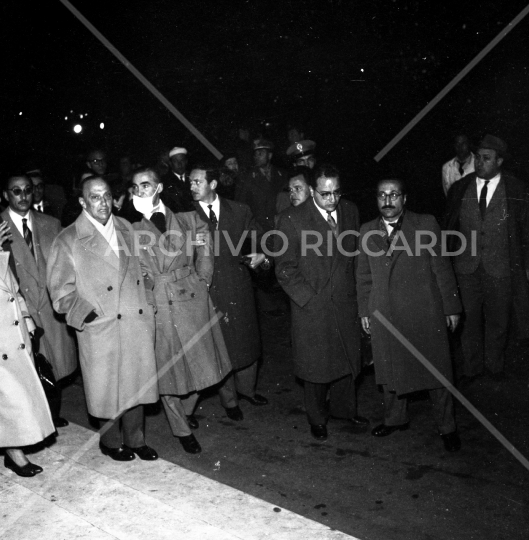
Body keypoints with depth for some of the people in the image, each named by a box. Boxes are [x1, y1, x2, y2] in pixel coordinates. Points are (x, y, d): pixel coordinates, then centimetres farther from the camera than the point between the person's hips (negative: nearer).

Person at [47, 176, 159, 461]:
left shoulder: (126, 228, 9)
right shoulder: (68, 240, -6)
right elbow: (61, 290, -5)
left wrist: (148, 305, 9)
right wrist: (88, 314, -15)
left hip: (138, 323, 4)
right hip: (100, 328, -4)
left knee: (136, 383, 12)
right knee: (108, 388, 9)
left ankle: (135, 439, 32)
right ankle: (111, 441, 32)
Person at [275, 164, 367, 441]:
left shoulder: (350, 211, 2)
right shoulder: (292, 219, -12)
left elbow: (356, 254, 12)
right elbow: (284, 268, -10)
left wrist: (354, 289, 5)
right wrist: (309, 298, -14)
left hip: (346, 301, 4)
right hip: (312, 306, -4)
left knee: (347, 358, 17)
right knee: (316, 364, 9)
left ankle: (344, 408, 41)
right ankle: (317, 418, 32)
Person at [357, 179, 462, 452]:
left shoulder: (426, 224, -2)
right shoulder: (367, 231, 7)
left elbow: (442, 268, -1)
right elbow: (364, 276, 12)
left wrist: (451, 307, -2)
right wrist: (364, 311, 10)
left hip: (425, 313, -3)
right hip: (384, 315, 3)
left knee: (436, 370, 5)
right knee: (389, 368, 13)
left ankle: (447, 427, 22)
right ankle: (395, 418, 34)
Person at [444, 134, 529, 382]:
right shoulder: (459, 189, 1)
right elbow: (448, 227, 6)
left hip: (501, 269, -1)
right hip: (466, 268, 1)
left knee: (498, 320, 14)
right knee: (469, 319, 11)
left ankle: (495, 364, 36)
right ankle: (471, 366, 30)